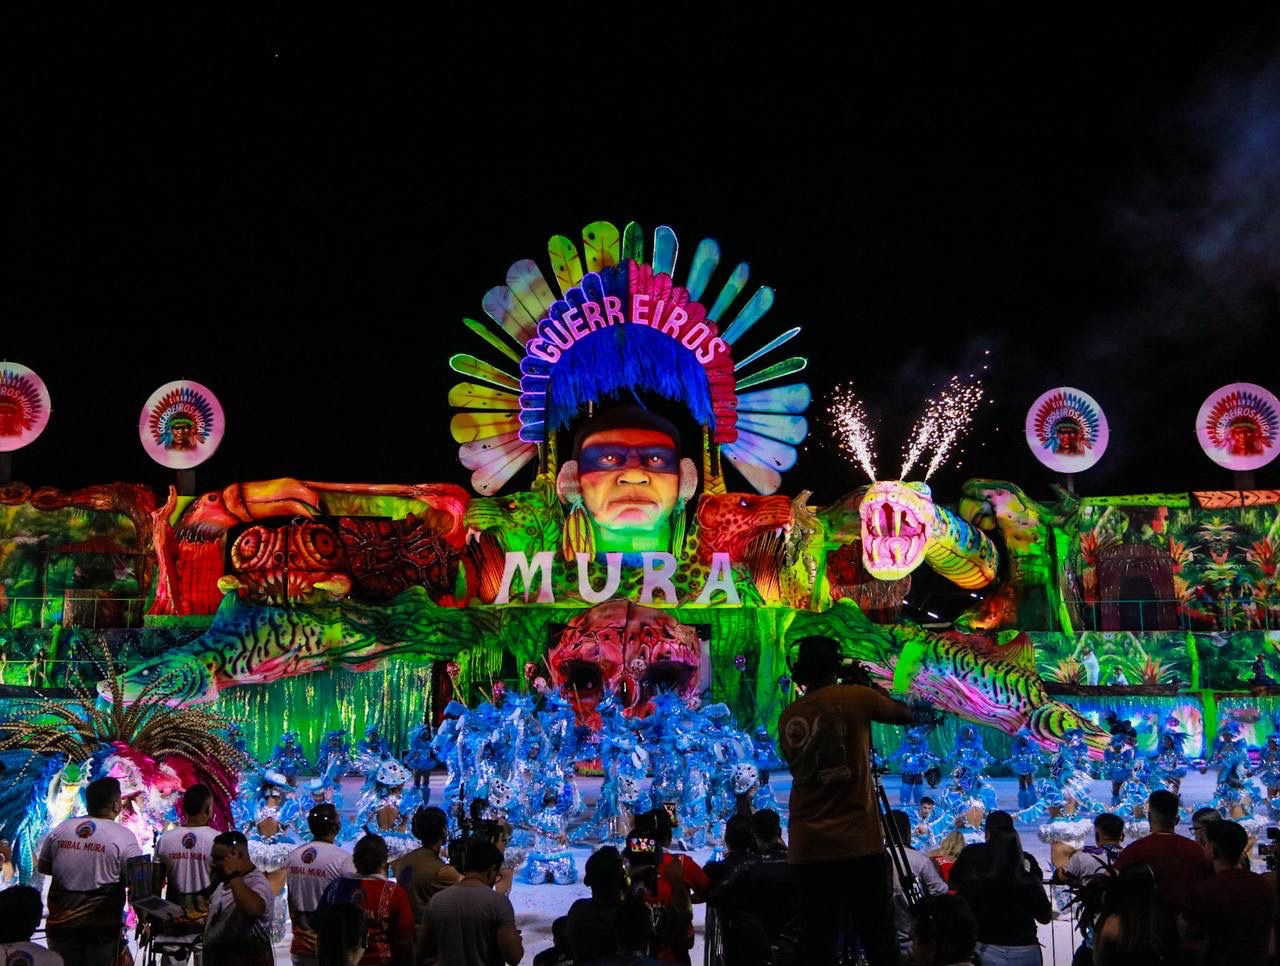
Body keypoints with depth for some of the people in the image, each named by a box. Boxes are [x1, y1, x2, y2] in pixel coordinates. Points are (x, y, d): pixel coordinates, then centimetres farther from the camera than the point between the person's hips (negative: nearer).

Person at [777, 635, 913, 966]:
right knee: (878, 939, 1)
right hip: (857, 843, -4)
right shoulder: (854, 697, -3)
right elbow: (906, 715, 10)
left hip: (807, 846, 4)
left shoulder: (789, 716, 9)